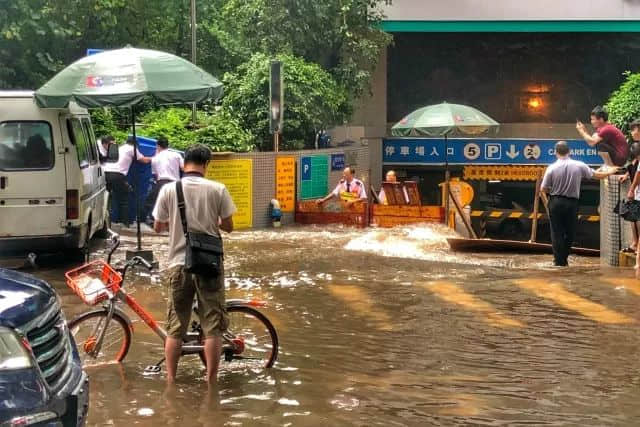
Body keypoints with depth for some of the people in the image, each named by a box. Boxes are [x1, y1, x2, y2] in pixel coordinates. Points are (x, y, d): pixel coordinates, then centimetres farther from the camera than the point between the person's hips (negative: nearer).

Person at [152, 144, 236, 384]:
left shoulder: (169, 189, -3)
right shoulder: (217, 190, -4)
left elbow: (158, 227, 4)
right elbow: (228, 226, 1)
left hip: (179, 263, 1)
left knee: (175, 327, 10)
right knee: (212, 326, 6)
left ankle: (170, 381, 15)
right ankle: (211, 382, 9)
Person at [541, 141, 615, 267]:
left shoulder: (552, 168, -9)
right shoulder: (579, 166, -5)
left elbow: (543, 189, -5)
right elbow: (597, 175, 6)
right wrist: (609, 172, 25)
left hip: (556, 202, -1)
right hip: (572, 203, 1)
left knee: (557, 232, 7)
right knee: (570, 232, 14)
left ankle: (559, 261, 7)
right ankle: (563, 258, 18)